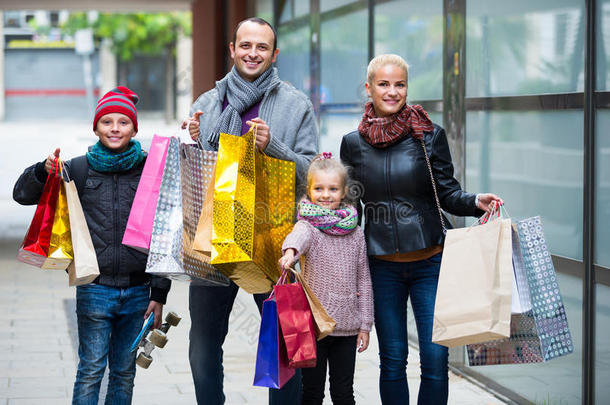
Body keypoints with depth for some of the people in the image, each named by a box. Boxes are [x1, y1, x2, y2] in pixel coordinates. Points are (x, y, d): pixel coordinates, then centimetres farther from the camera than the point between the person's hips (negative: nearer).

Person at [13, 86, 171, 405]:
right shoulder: (78, 169, 2)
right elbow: (22, 195, 6)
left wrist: (159, 293, 4)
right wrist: (44, 171, -15)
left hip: (137, 291, 1)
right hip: (94, 290, -1)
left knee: (124, 372, 9)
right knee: (90, 371, -2)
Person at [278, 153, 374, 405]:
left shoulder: (355, 233, 8)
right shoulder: (308, 225, -4)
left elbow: (363, 280, 11)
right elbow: (298, 236, -30)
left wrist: (365, 325, 7)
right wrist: (290, 251, -54)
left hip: (347, 327, 3)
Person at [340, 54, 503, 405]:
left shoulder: (430, 135, -1)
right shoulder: (354, 143, 5)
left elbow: (447, 193, 2)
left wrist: (476, 202, -19)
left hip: (430, 261, -1)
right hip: (381, 267, 1)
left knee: (436, 359, -3)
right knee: (393, 360, 7)